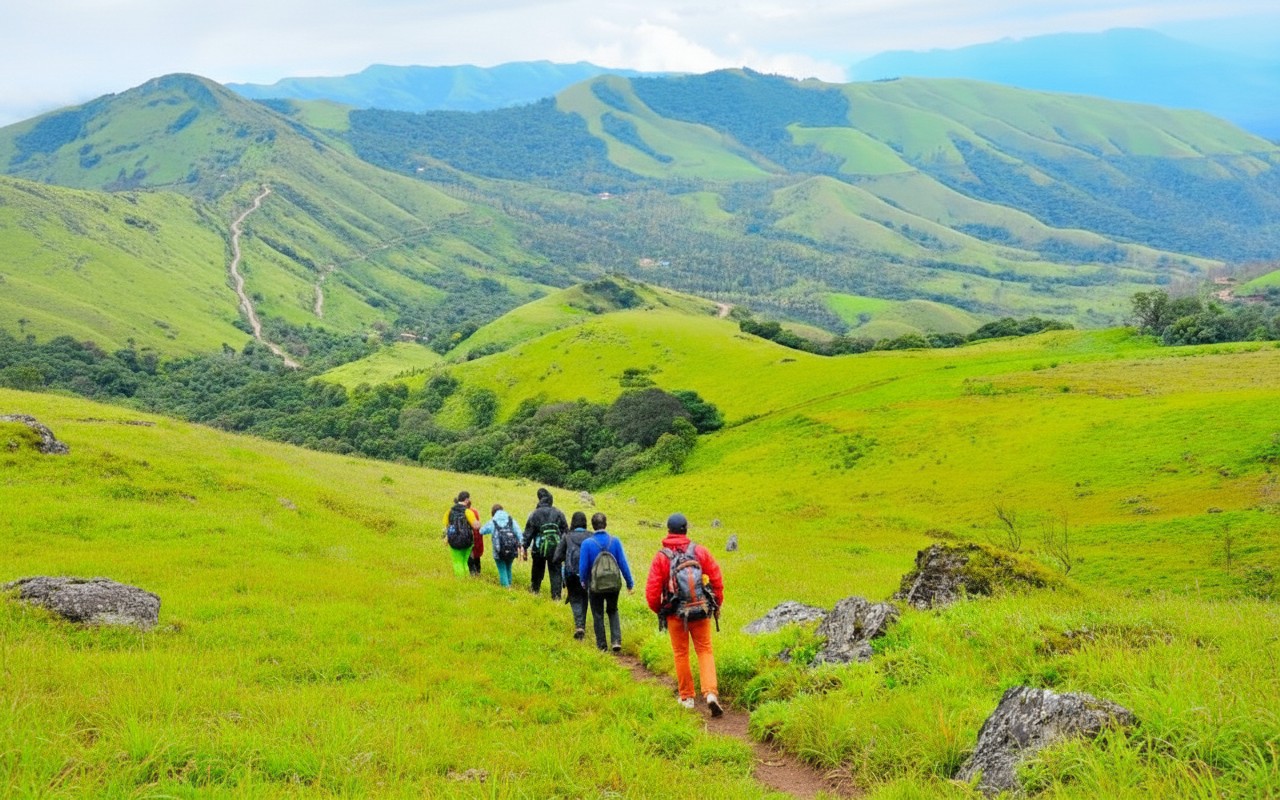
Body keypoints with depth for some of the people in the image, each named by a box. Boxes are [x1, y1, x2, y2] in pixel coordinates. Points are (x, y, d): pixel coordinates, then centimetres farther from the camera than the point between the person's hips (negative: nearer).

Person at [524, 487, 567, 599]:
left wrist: (525, 548, 6)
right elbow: (566, 531, 5)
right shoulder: (558, 513, 1)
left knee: (537, 570, 18)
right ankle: (556, 595, -4)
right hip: (555, 548, 0)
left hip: (539, 548, 0)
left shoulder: (535, 514, -4)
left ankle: (535, 589, 33)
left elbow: (528, 532, -1)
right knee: (555, 572, 3)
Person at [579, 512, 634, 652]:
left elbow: (583, 567, -8)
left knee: (598, 615, 14)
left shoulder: (587, 543, -13)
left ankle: (601, 645, 20)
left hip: (595, 586, -2)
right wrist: (630, 583, 3)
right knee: (613, 611, 22)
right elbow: (623, 563, -6)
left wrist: (583, 582, 12)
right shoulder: (615, 541, -9)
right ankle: (616, 640, 6)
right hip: (614, 585, 2)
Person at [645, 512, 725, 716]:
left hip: (676, 614, -1)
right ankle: (711, 693, -10)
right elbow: (717, 579, -2)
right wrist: (717, 605, 12)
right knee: (705, 651, 8)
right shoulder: (700, 551, -3)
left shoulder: (661, 556, -7)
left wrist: (659, 611, 11)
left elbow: (652, 591, -8)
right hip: (701, 612, 1)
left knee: (681, 654, 14)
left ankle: (687, 697, 21)